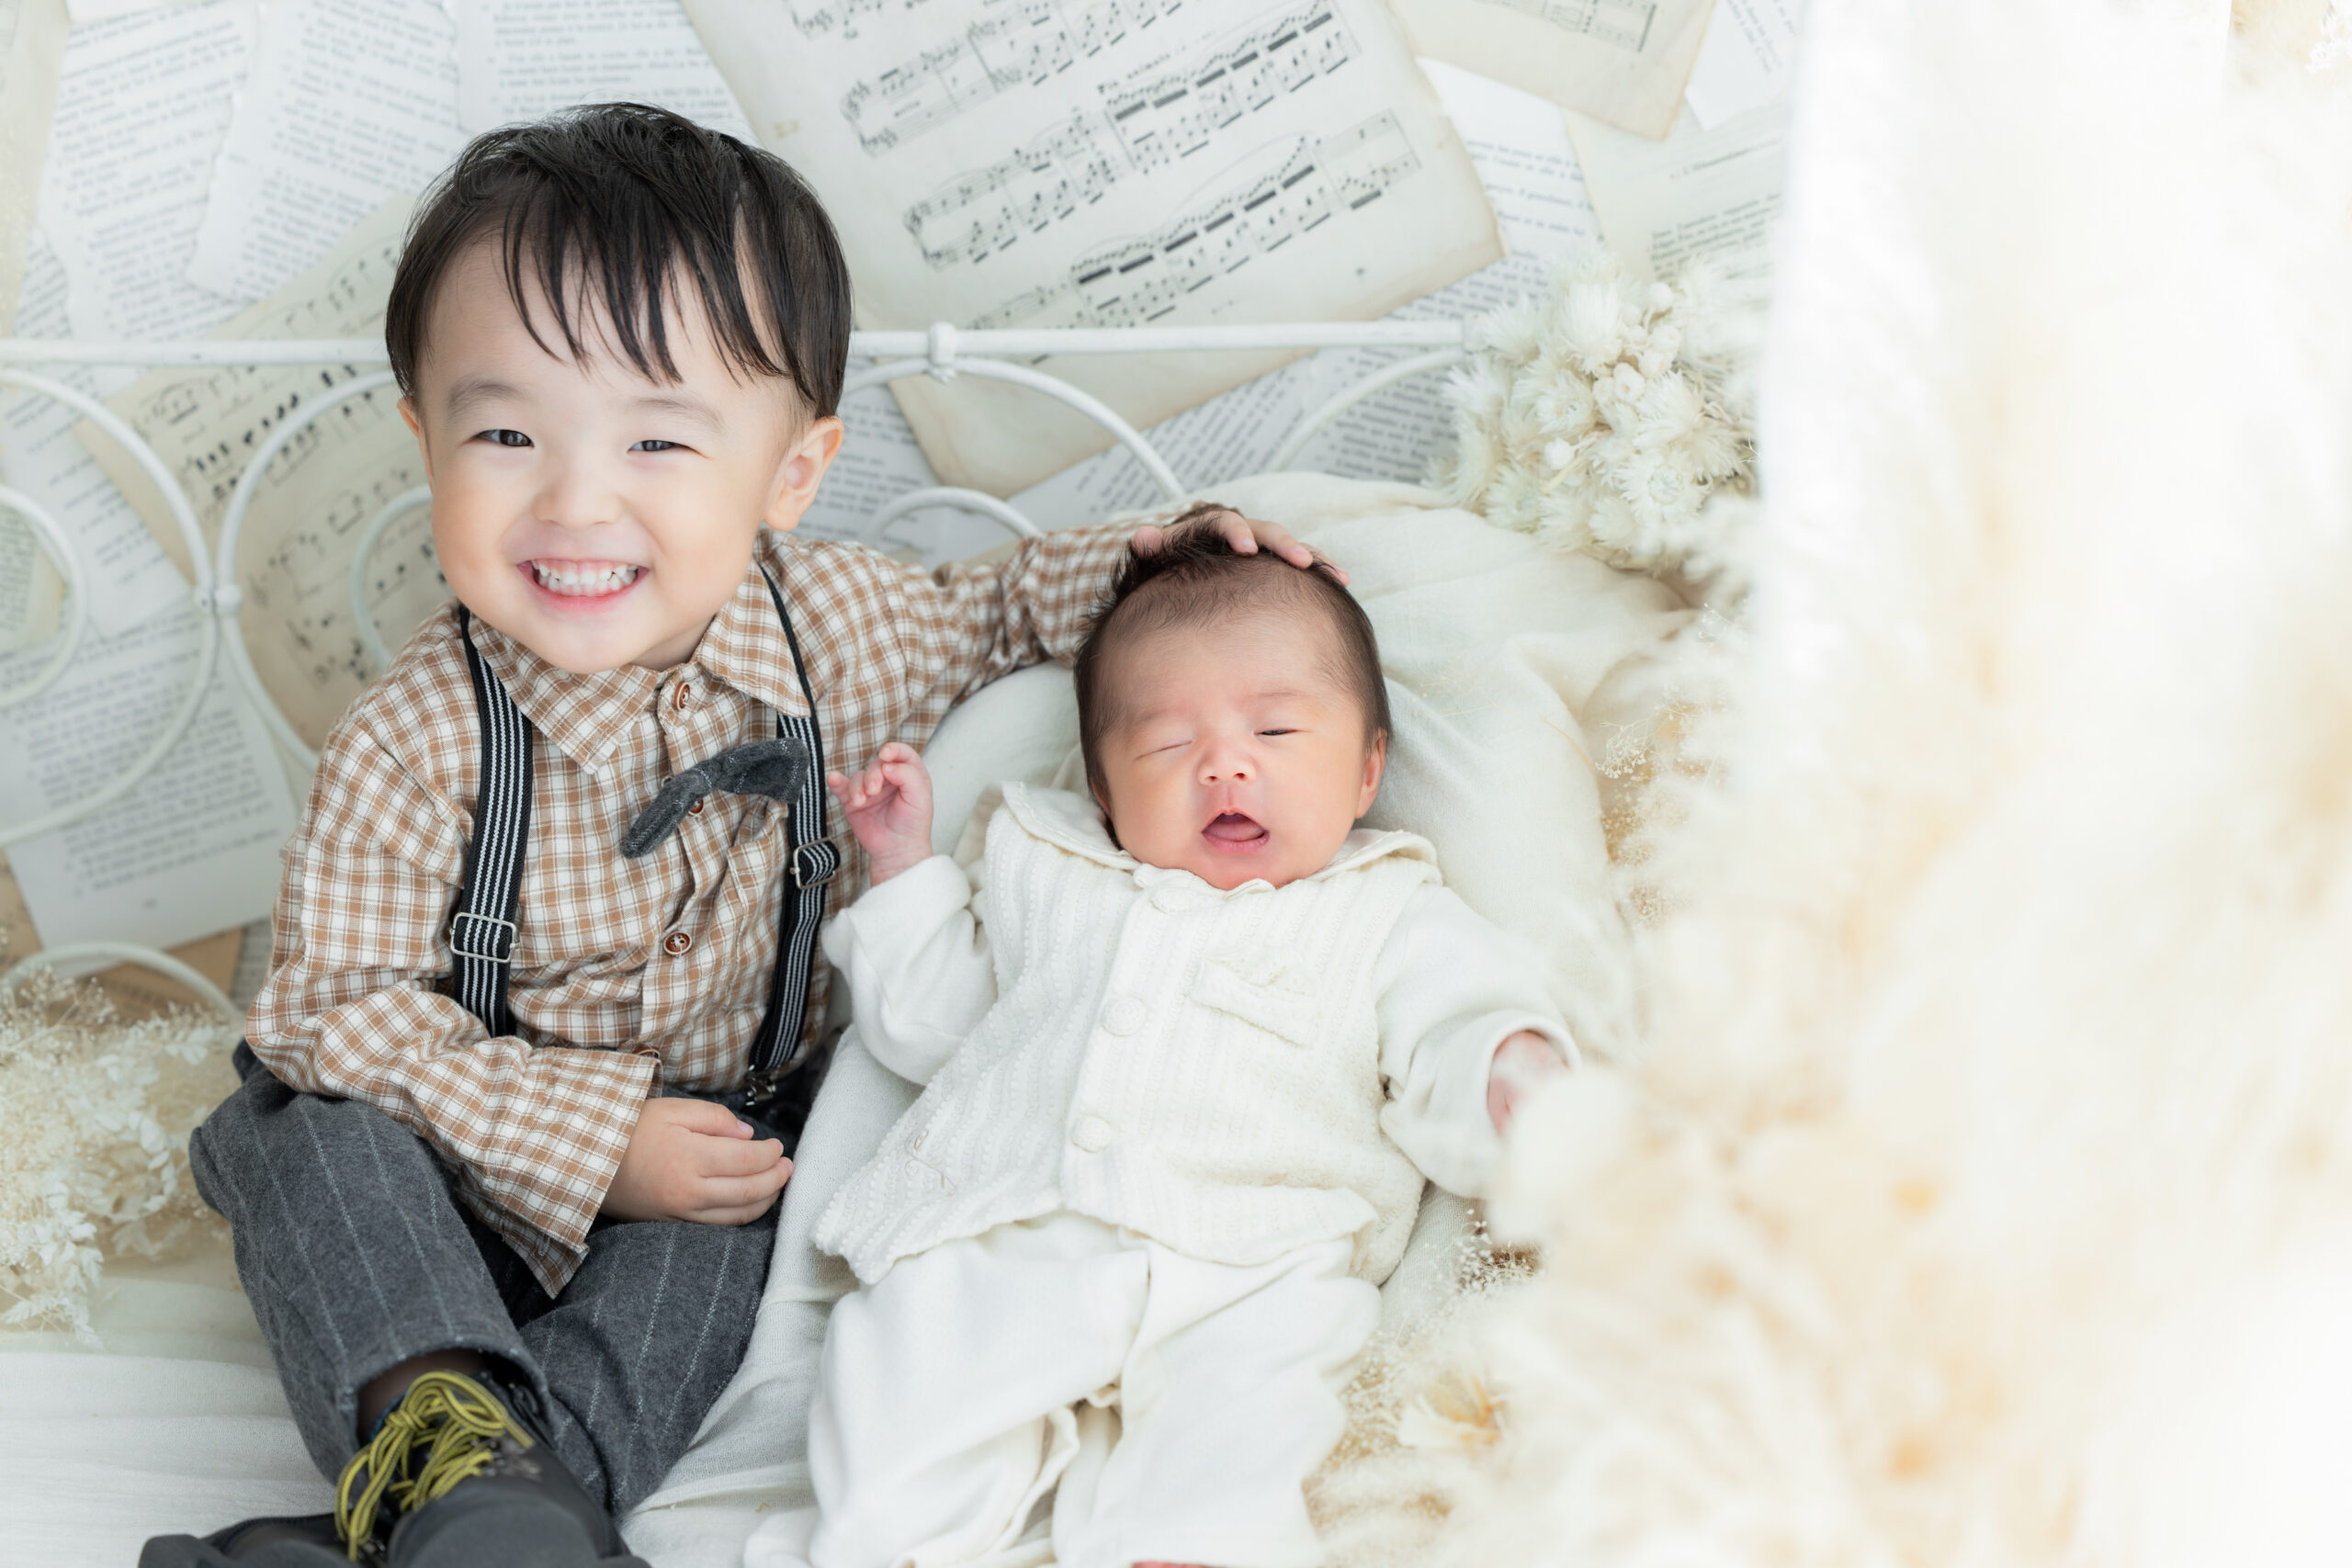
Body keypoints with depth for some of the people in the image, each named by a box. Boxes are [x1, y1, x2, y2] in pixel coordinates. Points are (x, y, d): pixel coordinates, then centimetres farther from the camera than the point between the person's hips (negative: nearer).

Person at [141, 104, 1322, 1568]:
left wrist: (1150, 561, -2)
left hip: (726, 1122, 2)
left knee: (718, 1238, -28)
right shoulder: (416, 750, -24)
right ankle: (432, 1426, -38)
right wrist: (594, 1136, -27)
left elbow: (981, 618, 13)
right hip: (481, 1155, -2)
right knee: (316, 1139, -27)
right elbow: (342, 1006, -20)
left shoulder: (833, 624, -11)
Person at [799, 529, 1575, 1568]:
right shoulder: (1043, 881, 28)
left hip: (1245, 1274, -2)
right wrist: (906, 868, 27)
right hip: (996, 1243, 3)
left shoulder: (1386, 918, 20)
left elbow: (1456, 1031, 6)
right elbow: (920, 1023, 35)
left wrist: (1514, 1074, -18)